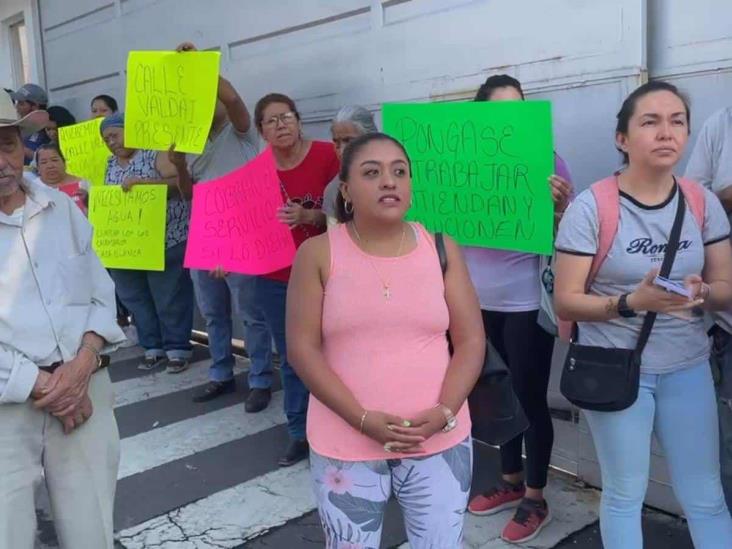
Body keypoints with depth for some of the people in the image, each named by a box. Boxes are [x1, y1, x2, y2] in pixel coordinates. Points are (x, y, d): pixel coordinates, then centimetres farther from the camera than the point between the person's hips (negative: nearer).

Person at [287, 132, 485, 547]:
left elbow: (471, 342, 0)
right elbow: (303, 349, -8)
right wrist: (364, 420, -16)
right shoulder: (318, 254, -4)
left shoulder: (442, 249, 0)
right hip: (346, 444, -1)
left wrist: (444, 414, -14)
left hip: (440, 440, 1)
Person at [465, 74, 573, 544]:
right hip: (479, 300, 5)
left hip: (527, 302, -4)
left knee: (531, 398, 5)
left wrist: (559, 206, -27)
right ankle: (511, 481, 37)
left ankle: (535, 499, 23)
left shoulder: (547, 160, -8)